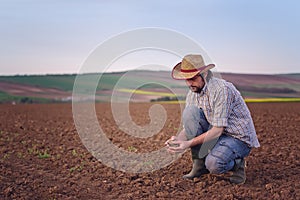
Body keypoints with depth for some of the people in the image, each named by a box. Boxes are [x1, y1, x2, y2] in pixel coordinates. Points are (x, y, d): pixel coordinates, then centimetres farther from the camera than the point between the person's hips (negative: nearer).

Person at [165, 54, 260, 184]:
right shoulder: (192, 94, -1)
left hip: (239, 137, -7)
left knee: (213, 164, -34)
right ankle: (199, 163, -8)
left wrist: (189, 143, -32)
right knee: (189, 112, -18)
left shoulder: (221, 89, -25)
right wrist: (178, 139, -22)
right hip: (215, 133, 7)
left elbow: (218, 130, -27)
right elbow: (189, 126, 1)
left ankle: (236, 163, 3)